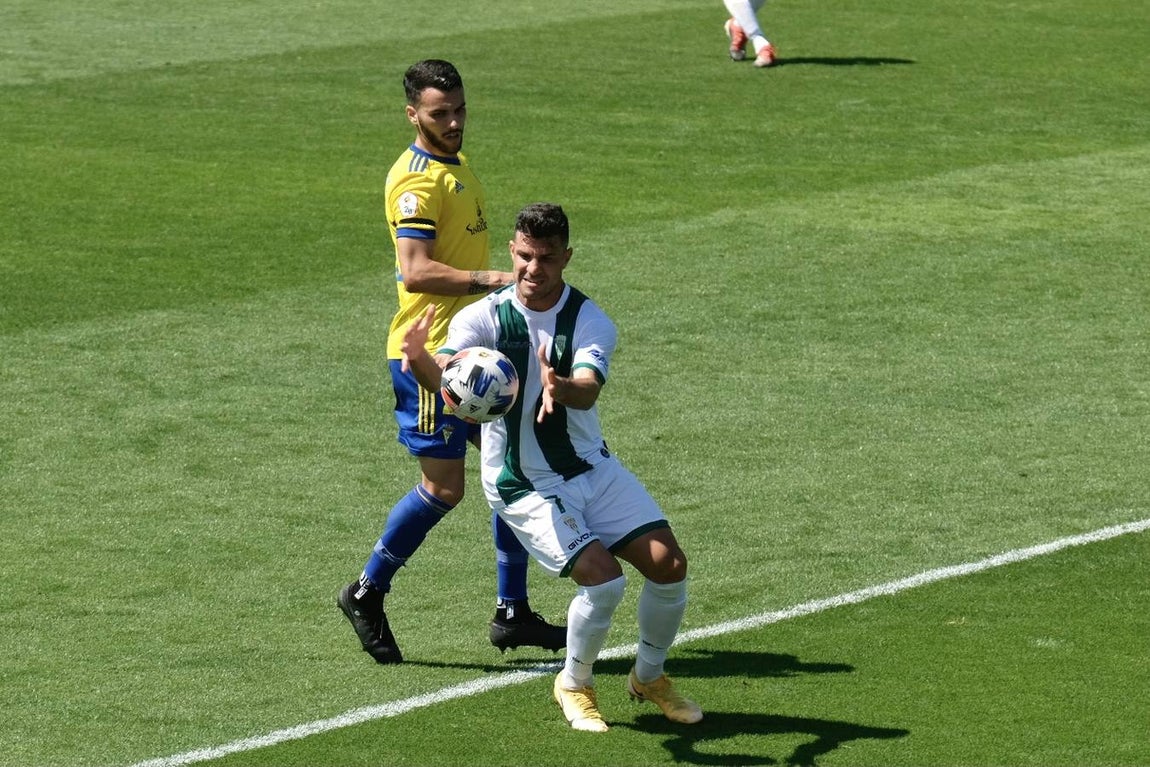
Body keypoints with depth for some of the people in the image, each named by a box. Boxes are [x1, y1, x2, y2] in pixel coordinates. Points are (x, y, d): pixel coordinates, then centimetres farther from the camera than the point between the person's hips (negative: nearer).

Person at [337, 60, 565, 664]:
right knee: (444, 487, -7)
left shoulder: (456, 165, 15)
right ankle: (366, 593, 10)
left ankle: (512, 613, 13)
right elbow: (415, 271, -27)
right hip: (429, 354, -10)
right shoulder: (418, 180, -16)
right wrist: (489, 280, -33)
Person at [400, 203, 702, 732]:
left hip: (591, 468, 3)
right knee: (602, 578, -21)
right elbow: (442, 375, -28)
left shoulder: (589, 321, -8)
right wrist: (420, 358, -52)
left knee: (668, 564, -9)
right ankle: (574, 686, 6)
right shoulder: (484, 317, -11)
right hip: (523, 486, -3)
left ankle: (649, 677, 18)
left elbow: (588, 389, -27)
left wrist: (560, 388, -51)